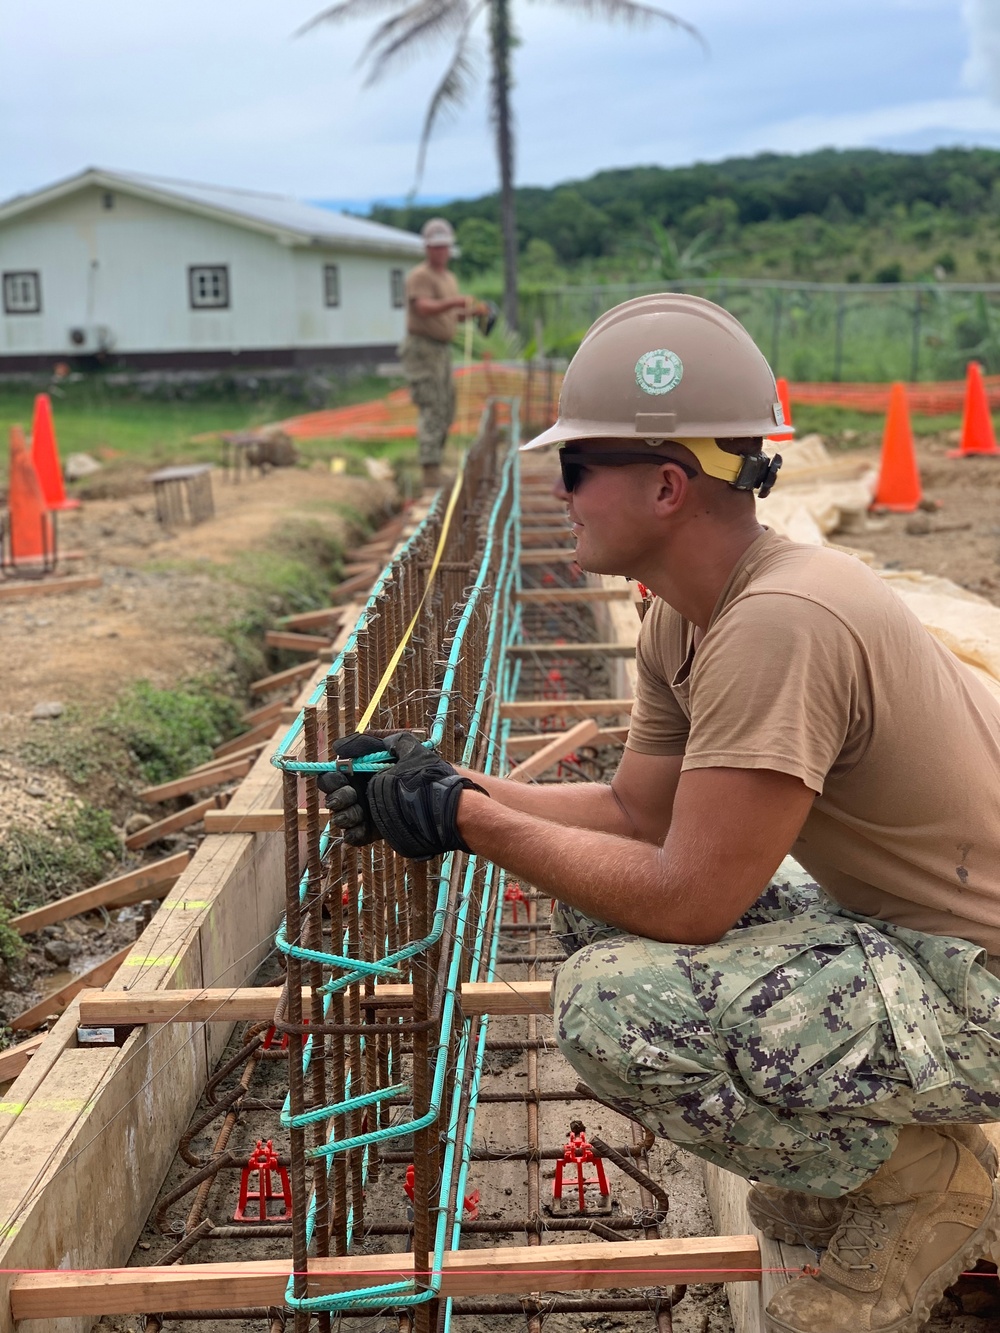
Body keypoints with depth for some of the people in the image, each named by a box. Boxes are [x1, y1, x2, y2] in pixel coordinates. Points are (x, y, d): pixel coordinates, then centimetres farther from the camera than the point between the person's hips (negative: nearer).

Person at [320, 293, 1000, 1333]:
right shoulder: (683, 622, 2)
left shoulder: (779, 624, -28)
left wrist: (466, 821, -17)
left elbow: (686, 899, -26)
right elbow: (637, 811, 10)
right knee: (597, 895, 9)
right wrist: (455, 785, 1)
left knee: (611, 1007, -24)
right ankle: (855, 1157, 16)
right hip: (900, 927, 10)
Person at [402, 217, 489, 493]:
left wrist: (473, 311, 2)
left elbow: (454, 317, 21)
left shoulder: (449, 277, 17)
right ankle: (431, 474, -18)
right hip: (422, 349, -9)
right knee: (431, 410, -15)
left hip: (442, 351, 9)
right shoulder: (419, 276, -11)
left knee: (446, 412, 12)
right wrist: (455, 301, -42)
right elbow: (424, 308, -28)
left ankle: (431, 461, 24)